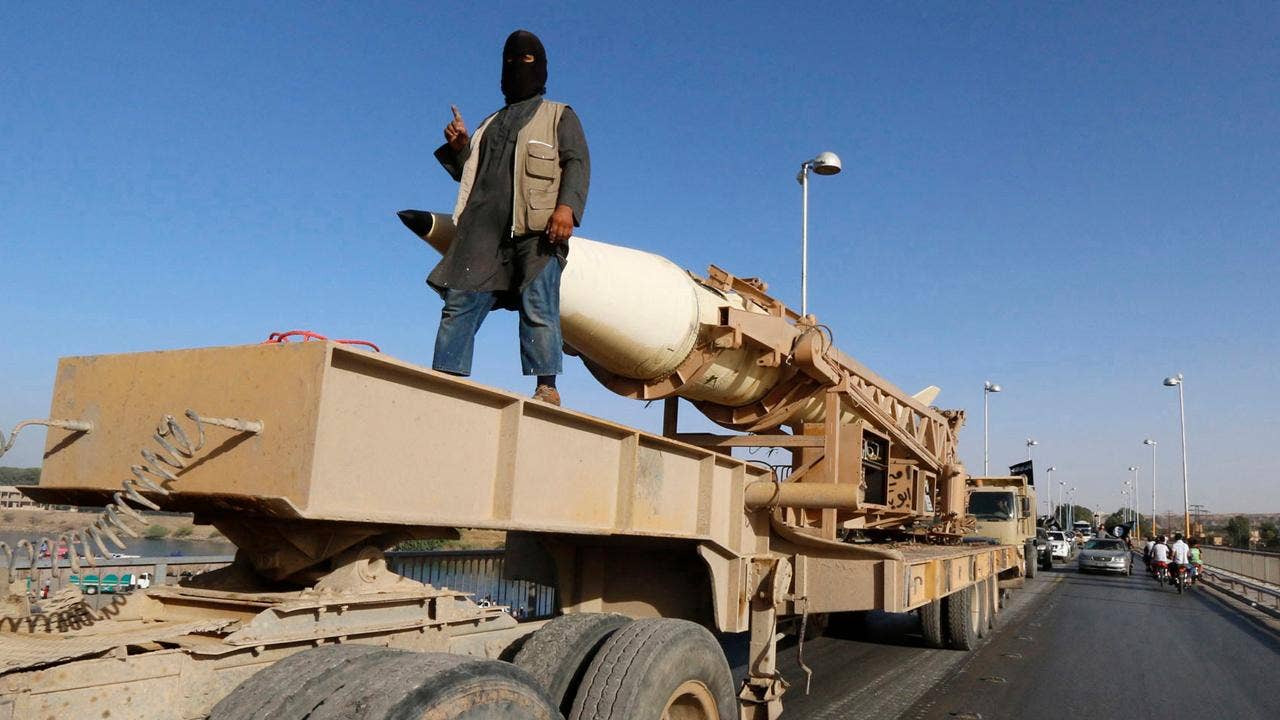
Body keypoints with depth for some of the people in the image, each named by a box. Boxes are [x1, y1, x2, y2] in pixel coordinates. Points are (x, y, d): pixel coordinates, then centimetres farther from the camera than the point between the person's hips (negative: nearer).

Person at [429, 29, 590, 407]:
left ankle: (546, 388, -16)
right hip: (486, 231, 5)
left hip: (537, 230, -5)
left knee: (537, 306, -15)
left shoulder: (560, 116, 18)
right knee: (459, 303, -7)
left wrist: (567, 206, -17)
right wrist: (460, 147, 10)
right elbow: (471, 172, 32)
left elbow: (577, 163, 2)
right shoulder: (492, 123, 32)